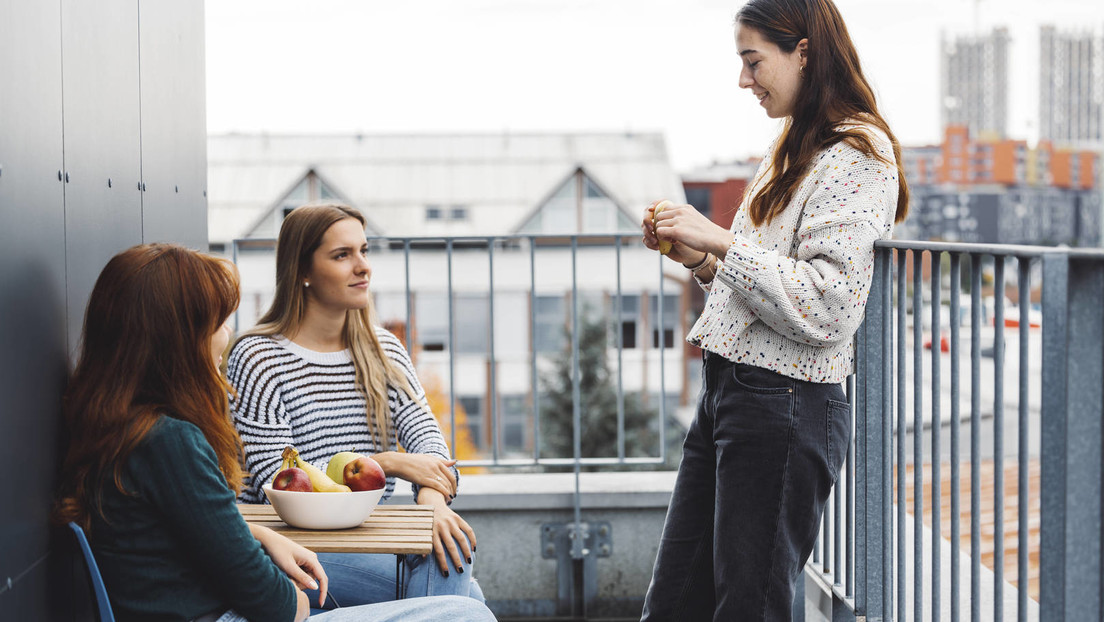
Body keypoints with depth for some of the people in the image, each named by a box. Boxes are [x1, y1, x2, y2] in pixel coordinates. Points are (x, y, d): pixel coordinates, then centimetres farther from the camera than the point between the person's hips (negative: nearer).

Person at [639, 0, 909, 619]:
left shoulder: (858, 156, -11)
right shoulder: (795, 151, 19)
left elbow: (824, 307, -20)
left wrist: (720, 240, -17)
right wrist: (697, 257, 9)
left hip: (784, 405, -9)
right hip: (727, 393, 9)